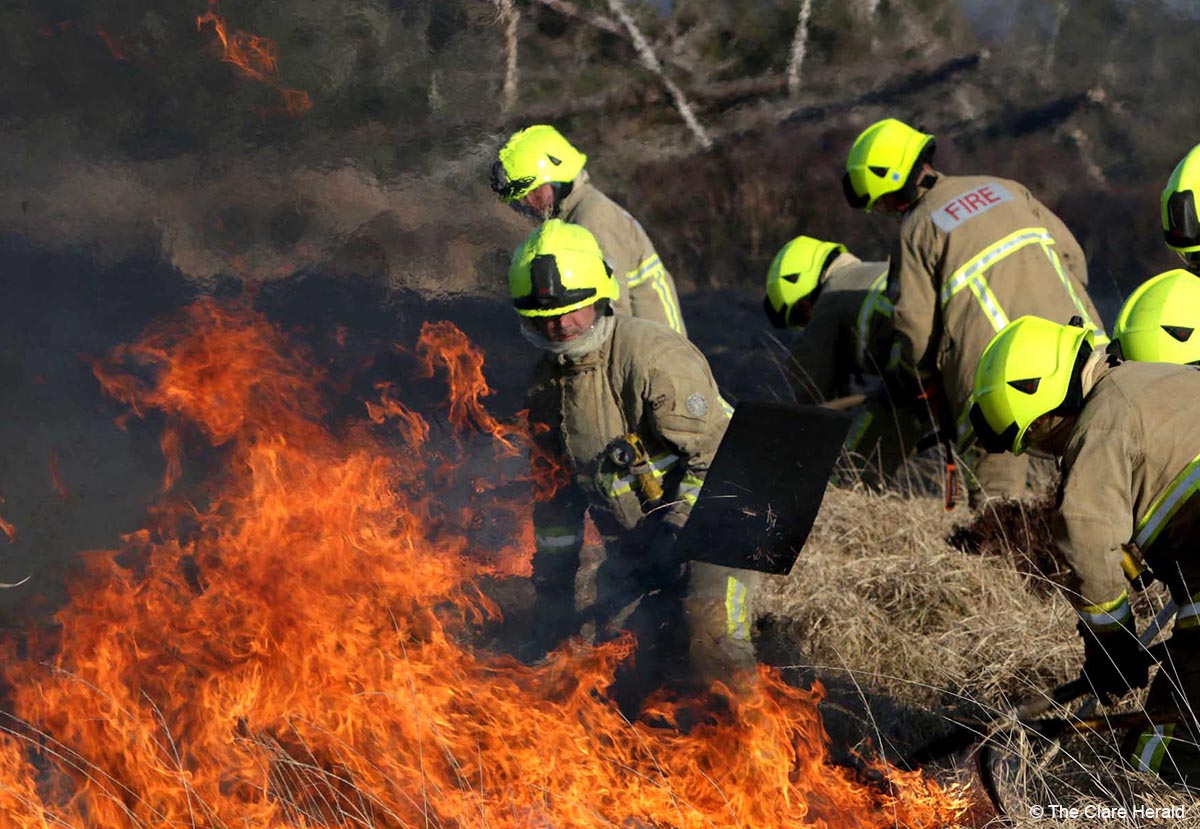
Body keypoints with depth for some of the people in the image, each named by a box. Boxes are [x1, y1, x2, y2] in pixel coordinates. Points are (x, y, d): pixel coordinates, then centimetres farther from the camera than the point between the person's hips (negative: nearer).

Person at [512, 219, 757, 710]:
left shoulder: (653, 357, -20)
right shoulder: (546, 384, 5)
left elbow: (717, 455, -20)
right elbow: (557, 491, 16)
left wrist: (678, 529, -28)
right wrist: (552, 585, 15)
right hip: (630, 549, 7)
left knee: (713, 642, -28)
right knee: (622, 676, -3)